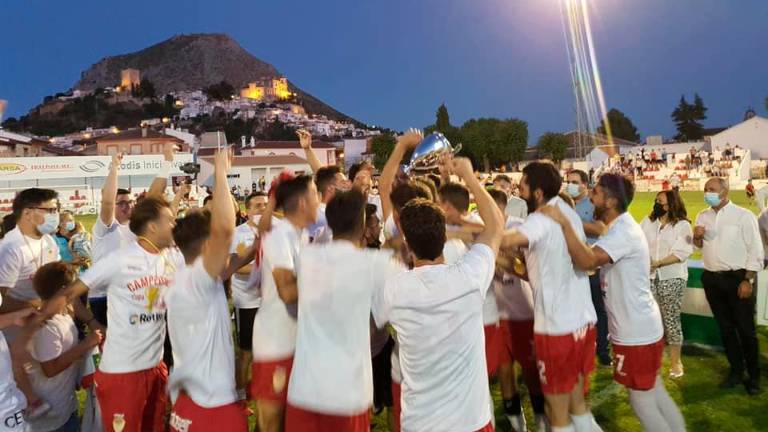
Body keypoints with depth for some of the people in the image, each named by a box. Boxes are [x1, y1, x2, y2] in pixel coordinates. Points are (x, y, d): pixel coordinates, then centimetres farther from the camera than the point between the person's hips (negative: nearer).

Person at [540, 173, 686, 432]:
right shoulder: (621, 227, 11)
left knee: (641, 399, 5)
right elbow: (591, 256, 15)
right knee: (654, 391, 20)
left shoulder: (623, 232, -23)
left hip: (636, 332, -10)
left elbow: (587, 260, -38)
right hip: (643, 326, 10)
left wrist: (563, 223, -34)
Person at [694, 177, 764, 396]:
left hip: (737, 278, -5)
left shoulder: (743, 215, -9)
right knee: (725, 327, 13)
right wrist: (697, 237, -6)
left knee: (746, 328, 4)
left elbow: (755, 250, -9)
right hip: (712, 279, 5)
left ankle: (754, 375, 20)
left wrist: (748, 280, -14)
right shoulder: (702, 216, 7)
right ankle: (736, 371, 27)